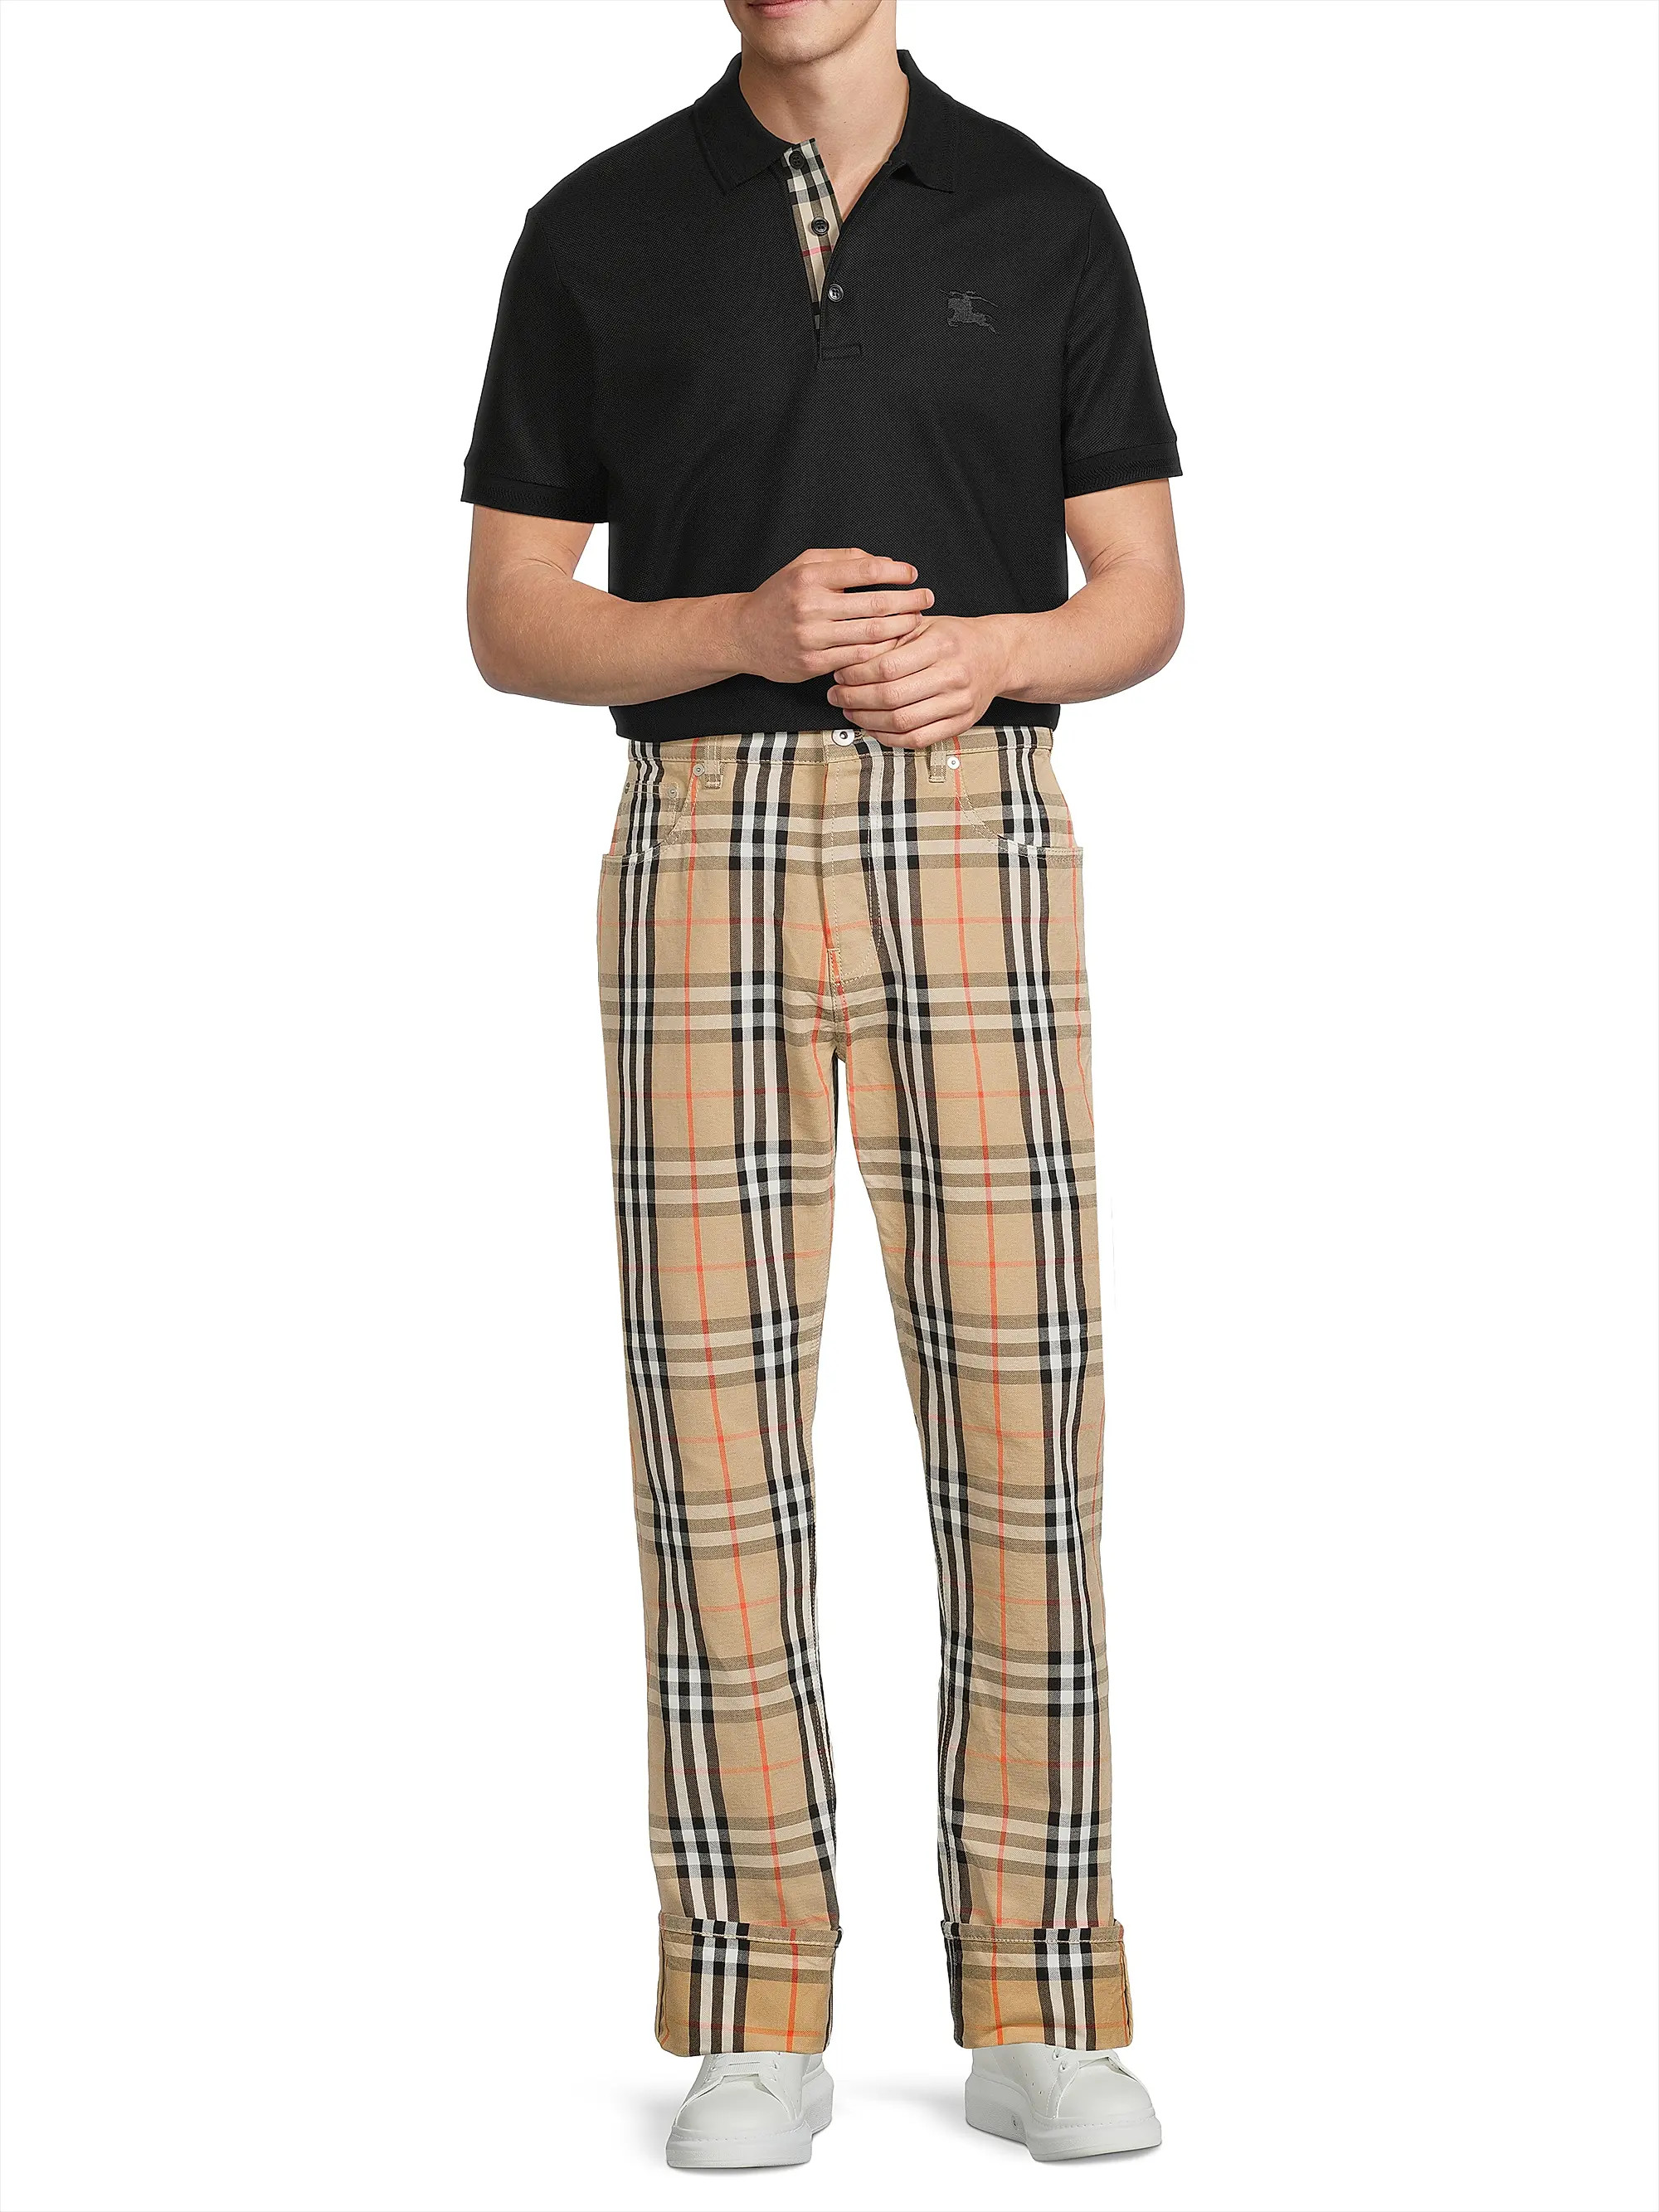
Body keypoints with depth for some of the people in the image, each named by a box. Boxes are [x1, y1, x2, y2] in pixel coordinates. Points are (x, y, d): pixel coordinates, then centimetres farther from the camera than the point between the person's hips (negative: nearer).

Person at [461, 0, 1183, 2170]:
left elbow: (1143, 604, 9)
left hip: (978, 860, 1)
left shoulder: (1045, 220, 9)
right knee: (721, 1436, -3)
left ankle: (1040, 2016, 8)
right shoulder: (596, 232, 7)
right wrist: (750, 629, -15)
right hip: (705, 862, 0)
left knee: (1021, 1422, -3)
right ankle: (758, 2029, 8)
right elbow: (512, 623, 6)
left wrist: (989, 651, -15)